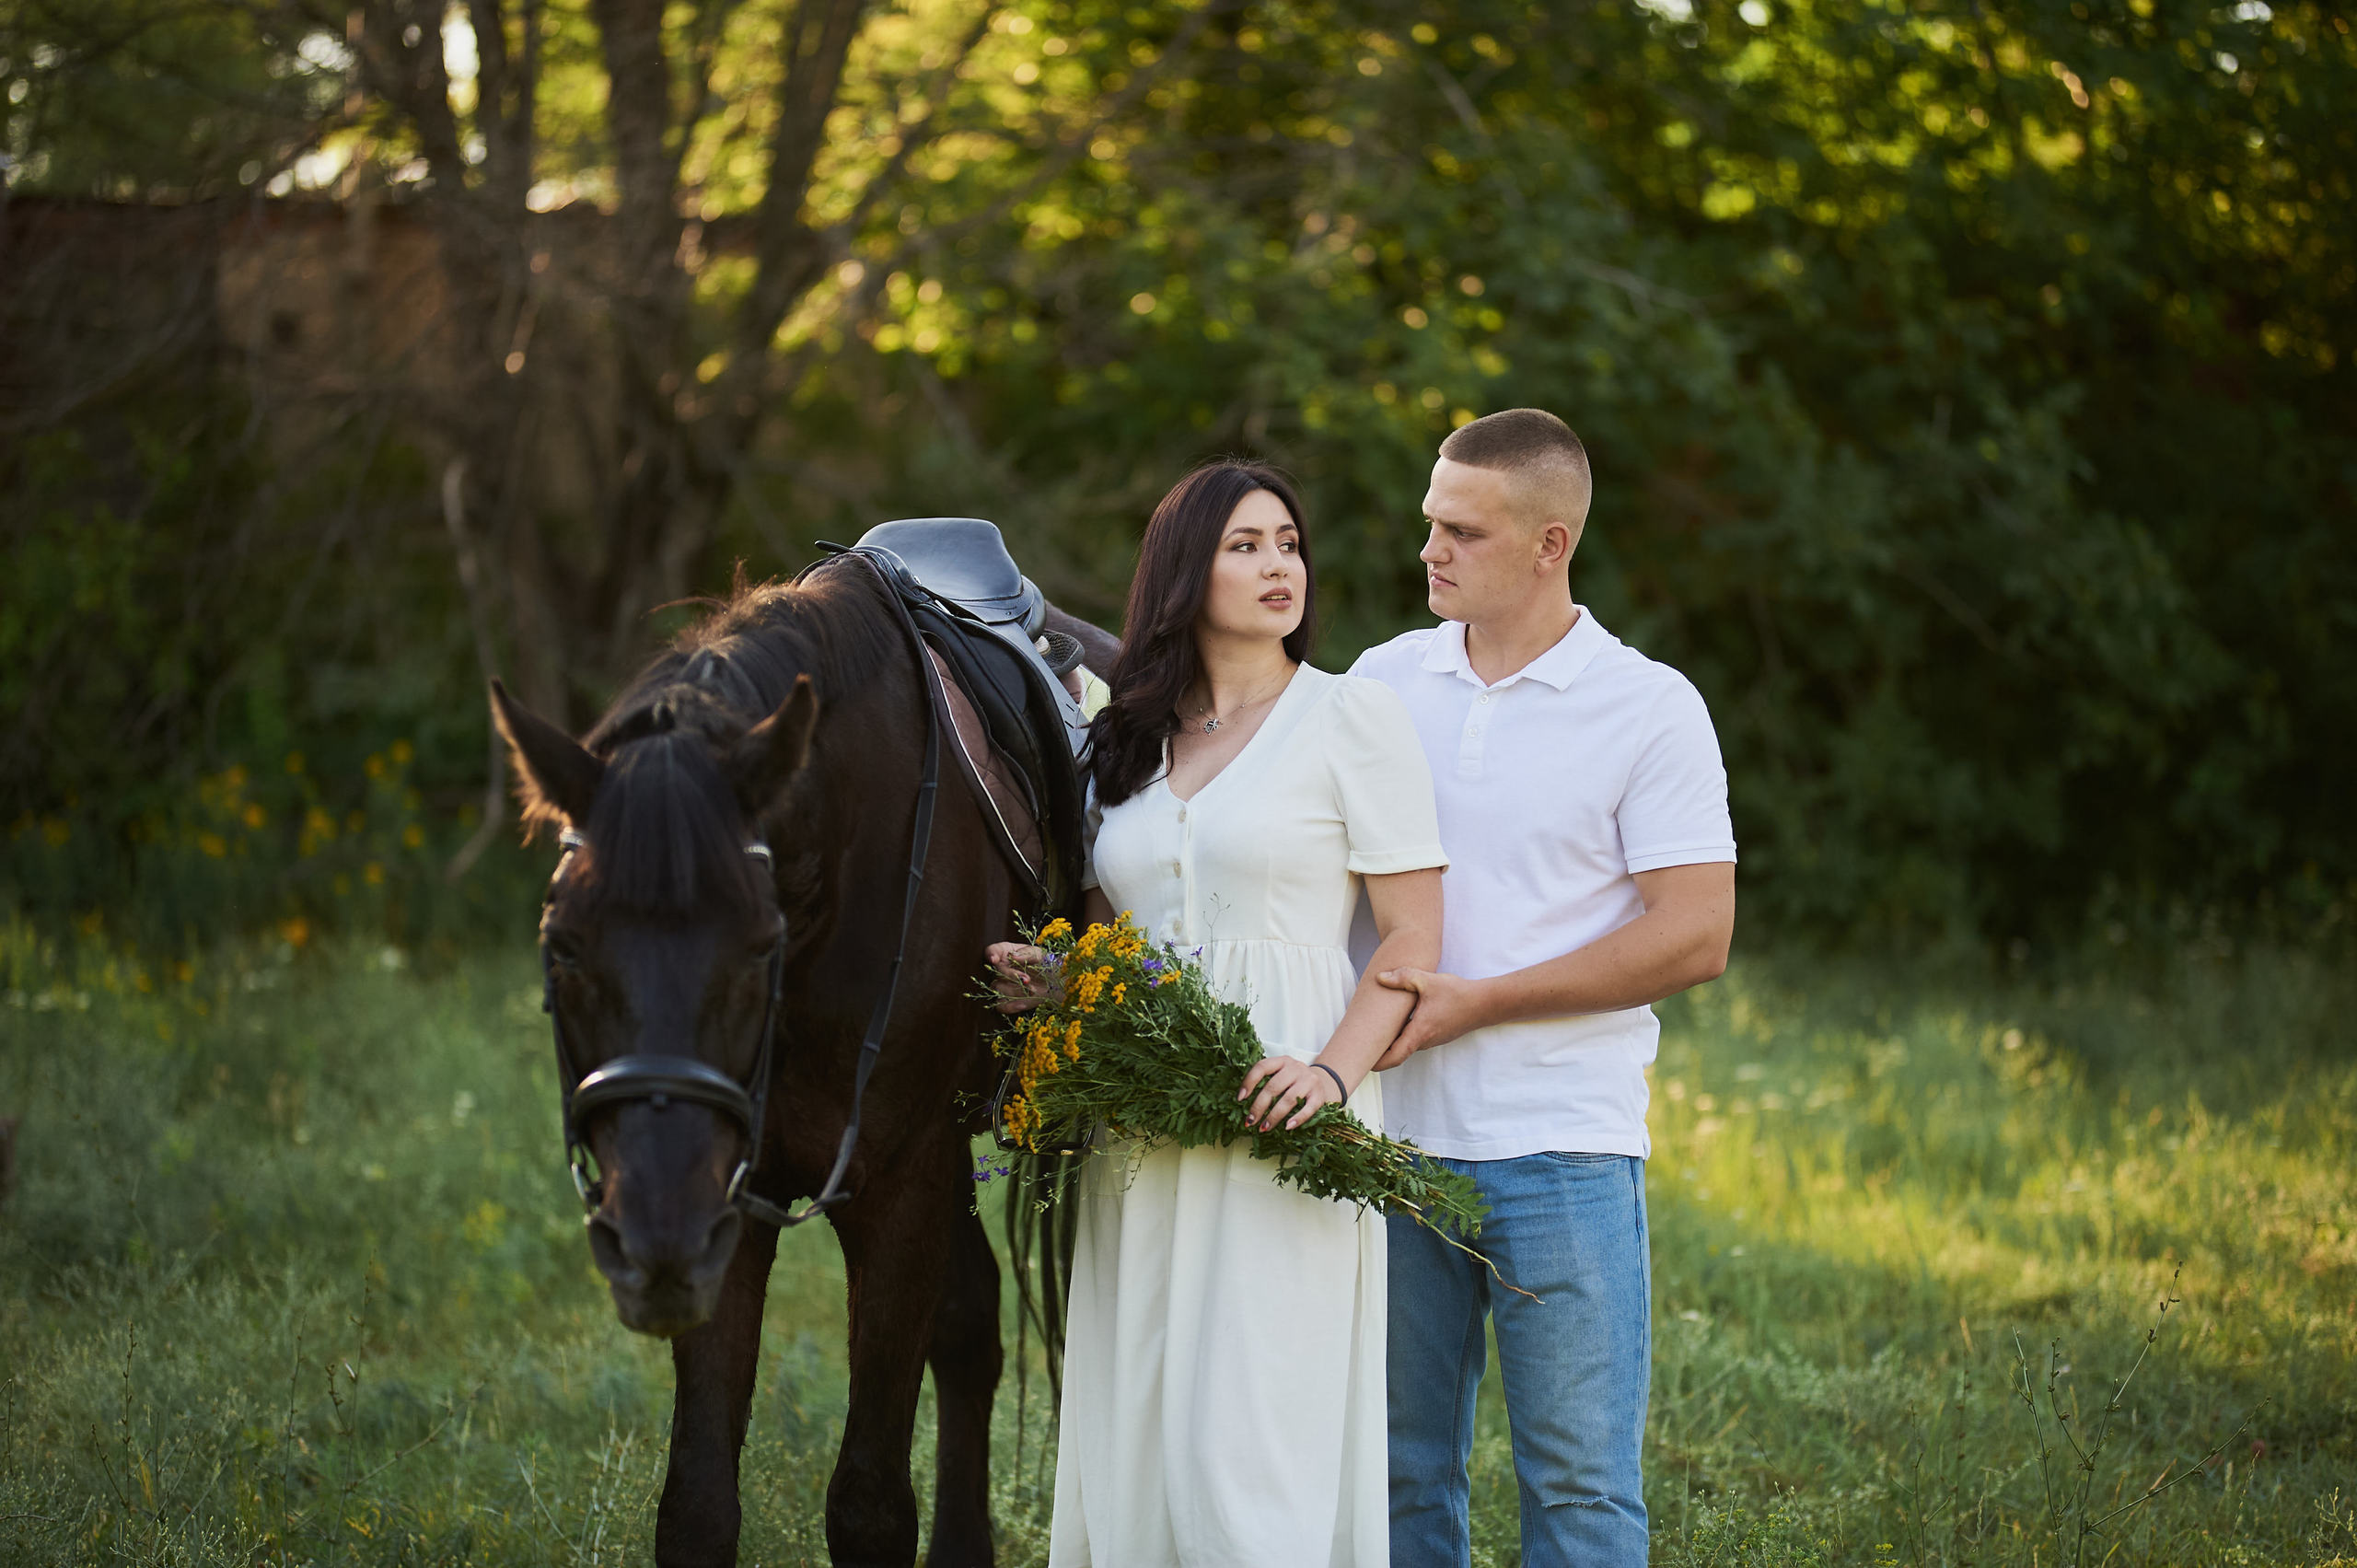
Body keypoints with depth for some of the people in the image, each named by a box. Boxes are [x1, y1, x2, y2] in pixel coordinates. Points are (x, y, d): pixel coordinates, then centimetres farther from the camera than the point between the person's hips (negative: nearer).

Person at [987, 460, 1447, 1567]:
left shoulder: (1350, 716, 1)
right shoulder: (1126, 742, 16)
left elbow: (1413, 942, -3)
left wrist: (1336, 1072, -18)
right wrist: (1046, 976, 1)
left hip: (1282, 1120, -5)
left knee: (1249, 1445, -10)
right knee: (1134, 1428, 5)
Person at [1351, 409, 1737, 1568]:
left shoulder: (1649, 708, -3)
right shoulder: (1383, 682, 9)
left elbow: (1694, 938, -9)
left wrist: (1473, 1003, -13)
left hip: (1560, 1151, -4)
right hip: (1391, 1134, 4)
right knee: (1399, 1471, 9)